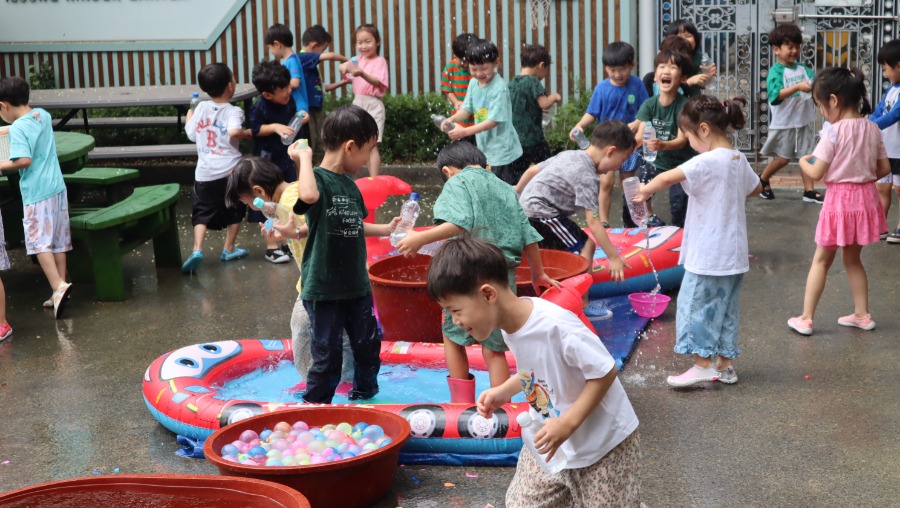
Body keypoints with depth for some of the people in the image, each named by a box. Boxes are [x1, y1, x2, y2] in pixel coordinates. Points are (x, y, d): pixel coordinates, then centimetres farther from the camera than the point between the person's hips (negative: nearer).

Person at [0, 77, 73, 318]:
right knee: (57, 241, 11)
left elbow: (24, 160, -24)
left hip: (37, 193, -7)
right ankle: (61, 285, 15)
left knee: (39, 242, -4)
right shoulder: (44, 115, 9)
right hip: (57, 187, 8)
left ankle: (58, 286, -17)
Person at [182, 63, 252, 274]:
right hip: (230, 171, -3)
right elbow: (234, 131, -27)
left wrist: (189, 113, 31)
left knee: (202, 213, 5)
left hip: (204, 173, 3)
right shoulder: (233, 111, -8)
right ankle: (229, 249, 24)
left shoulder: (201, 108, 5)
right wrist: (248, 133, -7)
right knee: (234, 212, 17)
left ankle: (197, 249, -15)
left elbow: (191, 134, 14)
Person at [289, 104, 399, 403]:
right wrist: (304, 158, -28)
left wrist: (386, 229, 24)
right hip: (323, 289, -8)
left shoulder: (349, 185, 9)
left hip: (356, 285, 8)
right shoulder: (317, 179, -16)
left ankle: (364, 395, 40)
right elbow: (308, 195, -41)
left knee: (368, 345, 20)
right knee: (327, 355, 1)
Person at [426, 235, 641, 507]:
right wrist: (503, 391, -4)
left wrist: (567, 423, -28)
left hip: (603, 444, -7)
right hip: (552, 441, 7)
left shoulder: (556, 326, -32)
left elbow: (605, 373, -25)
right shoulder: (510, 324, -7)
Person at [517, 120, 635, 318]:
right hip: (542, 212, -10)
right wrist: (614, 258, -17)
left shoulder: (569, 154, 11)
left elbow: (532, 170, 18)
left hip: (525, 207, 10)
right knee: (586, 246, -8)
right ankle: (582, 306, -7)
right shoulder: (588, 177, -16)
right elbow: (593, 222, -19)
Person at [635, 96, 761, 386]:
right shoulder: (739, 159, 6)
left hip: (707, 256, -8)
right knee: (726, 307, 15)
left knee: (695, 305, 2)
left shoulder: (707, 161, -20)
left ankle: (703, 365, 4)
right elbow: (756, 188, 24)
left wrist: (645, 191, -12)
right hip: (734, 253, 9)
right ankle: (726, 365, 21)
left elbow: (668, 178, -28)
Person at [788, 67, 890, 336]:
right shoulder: (873, 128, 1)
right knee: (852, 258, 22)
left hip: (839, 199, -6)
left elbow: (816, 173, -16)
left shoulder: (835, 132, -18)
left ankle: (806, 318, 10)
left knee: (821, 260, 7)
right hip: (866, 197, 6)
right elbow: (884, 169, 6)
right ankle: (862, 314, 26)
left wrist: (804, 161, 4)